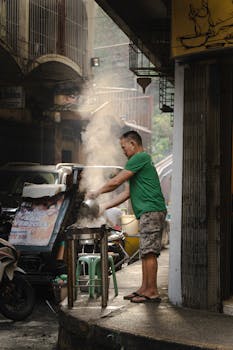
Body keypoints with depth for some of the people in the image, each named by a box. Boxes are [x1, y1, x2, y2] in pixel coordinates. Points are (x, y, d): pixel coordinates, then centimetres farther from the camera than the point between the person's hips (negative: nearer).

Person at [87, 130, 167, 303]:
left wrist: (97, 192, 7)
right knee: (146, 252, 11)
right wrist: (104, 207, 19)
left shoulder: (140, 158, -7)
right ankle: (145, 288, 16)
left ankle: (152, 292, -8)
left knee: (149, 252, -10)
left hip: (152, 210, -10)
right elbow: (127, 193, 24)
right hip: (148, 213, 10)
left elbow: (116, 181, -8)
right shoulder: (140, 160, 25)